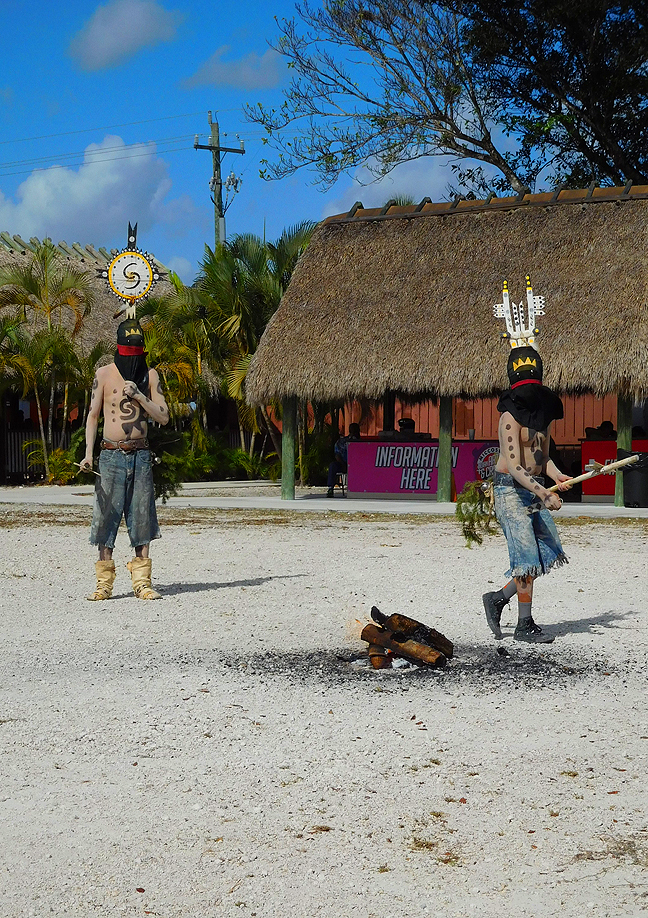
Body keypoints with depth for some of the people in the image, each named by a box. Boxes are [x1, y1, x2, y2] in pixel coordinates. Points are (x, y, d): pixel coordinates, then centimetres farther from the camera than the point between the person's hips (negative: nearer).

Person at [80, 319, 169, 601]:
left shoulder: (150, 376, 7)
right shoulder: (104, 374, 3)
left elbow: (163, 417, 4)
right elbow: (92, 415, 5)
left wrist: (139, 396, -10)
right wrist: (88, 453, -6)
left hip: (141, 455, 2)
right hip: (111, 454, -1)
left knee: (142, 518, 0)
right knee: (106, 517, -3)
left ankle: (142, 583, 4)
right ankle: (104, 583, 3)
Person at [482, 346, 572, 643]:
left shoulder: (544, 413, 11)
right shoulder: (510, 416, -14)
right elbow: (514, 466, -22)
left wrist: (557, 475, -5)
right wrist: (544, 494, -31)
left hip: (534, 489, 8)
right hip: (510, 488, -8)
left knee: (548, 553, 5)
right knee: (528, 556, -10)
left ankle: (498, 599, 20)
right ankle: (524, 626, -1)